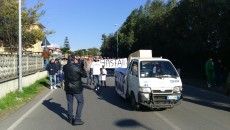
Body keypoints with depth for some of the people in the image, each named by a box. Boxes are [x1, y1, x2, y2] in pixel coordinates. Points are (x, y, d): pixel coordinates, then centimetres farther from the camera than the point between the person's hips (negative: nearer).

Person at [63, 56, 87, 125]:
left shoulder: (65, 67, -4)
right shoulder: (77, 67, -20)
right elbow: (84, 75, -10)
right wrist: (82, 68, 4)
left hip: (68, 88, 5)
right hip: (77, 88, -5)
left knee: (69, 102, 16)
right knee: (80, 102, 10)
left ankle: (70, 118, 26)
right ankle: (77, 119, 7)